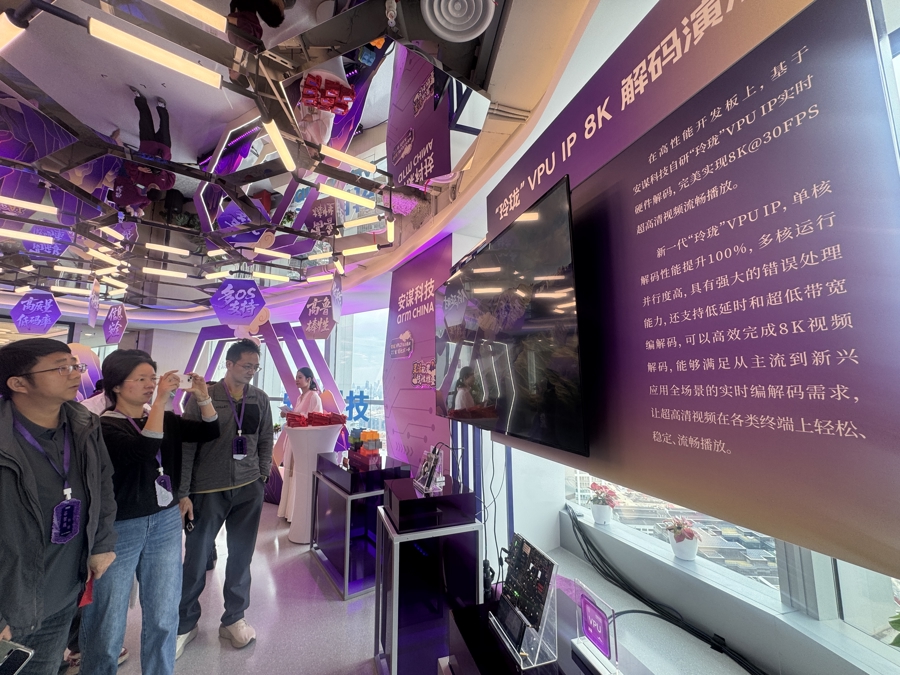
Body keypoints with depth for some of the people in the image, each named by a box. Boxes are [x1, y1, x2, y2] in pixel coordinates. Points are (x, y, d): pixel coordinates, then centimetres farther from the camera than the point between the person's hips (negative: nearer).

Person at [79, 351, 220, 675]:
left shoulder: (166, 419, 3)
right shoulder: (103, 426, -13)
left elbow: (210, 432, -1)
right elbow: (145, 451, -29)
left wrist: (202, 397, -14)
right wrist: (161, 401, -31)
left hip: (166, 522, 5)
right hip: (119, 528, -5)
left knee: (163, 617, 16)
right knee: (107, 622, 11)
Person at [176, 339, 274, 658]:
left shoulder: (260, 399, 1)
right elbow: (186, 447, -7)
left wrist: (262, 478, 8)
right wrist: (183, 494, -7)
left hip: (248, 490, 3)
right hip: (208, 490, -2)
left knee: (241, 557, 12)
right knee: (196, 559, 10)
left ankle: (233, 619, 32)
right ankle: (185, 623, 34)